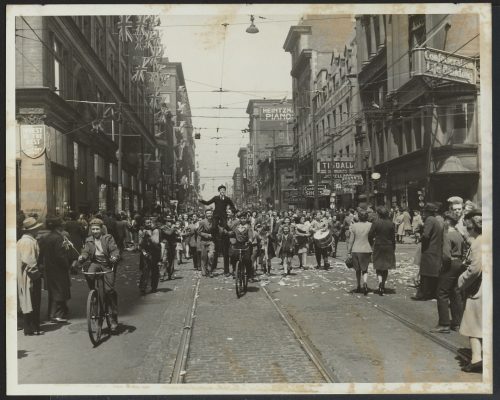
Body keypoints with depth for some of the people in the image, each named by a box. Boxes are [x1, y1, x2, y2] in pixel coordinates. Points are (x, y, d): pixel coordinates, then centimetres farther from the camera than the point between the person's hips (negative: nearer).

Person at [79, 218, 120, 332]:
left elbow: (115, 249, -5)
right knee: (89, 274, -32)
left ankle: (114, 315, 1)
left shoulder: (108, 238, 3)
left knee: (109, 289, -11)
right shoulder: (89, 240, 13)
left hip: (107, 264, -3)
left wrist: (115, 257, -27)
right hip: (95, 262, 3)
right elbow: (86, 251, 5)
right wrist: (82, 257, -18)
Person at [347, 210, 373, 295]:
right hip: (366, 250, -1)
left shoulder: (354, 226, -4)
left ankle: (358, 287, 25)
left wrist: (349, 252, 5)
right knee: (365, 269, 9)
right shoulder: (370, 225, -5)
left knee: (358, 270, 16)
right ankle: (365, 283, -16)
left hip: (356, 250, 1)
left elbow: (351, 240, -1)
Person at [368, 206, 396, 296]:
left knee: (378, 268, 6)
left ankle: (380, 282, -19)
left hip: (378, 247, -3)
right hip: (389, 247, 3)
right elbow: (393, 238, 1)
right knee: (385, 268, 14)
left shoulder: (375, 223, -11)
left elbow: (370, 235, -10)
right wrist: (393, 248, 9)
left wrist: (372, 245, 6)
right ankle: (382, 287, 21)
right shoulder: (391, 223, -2)